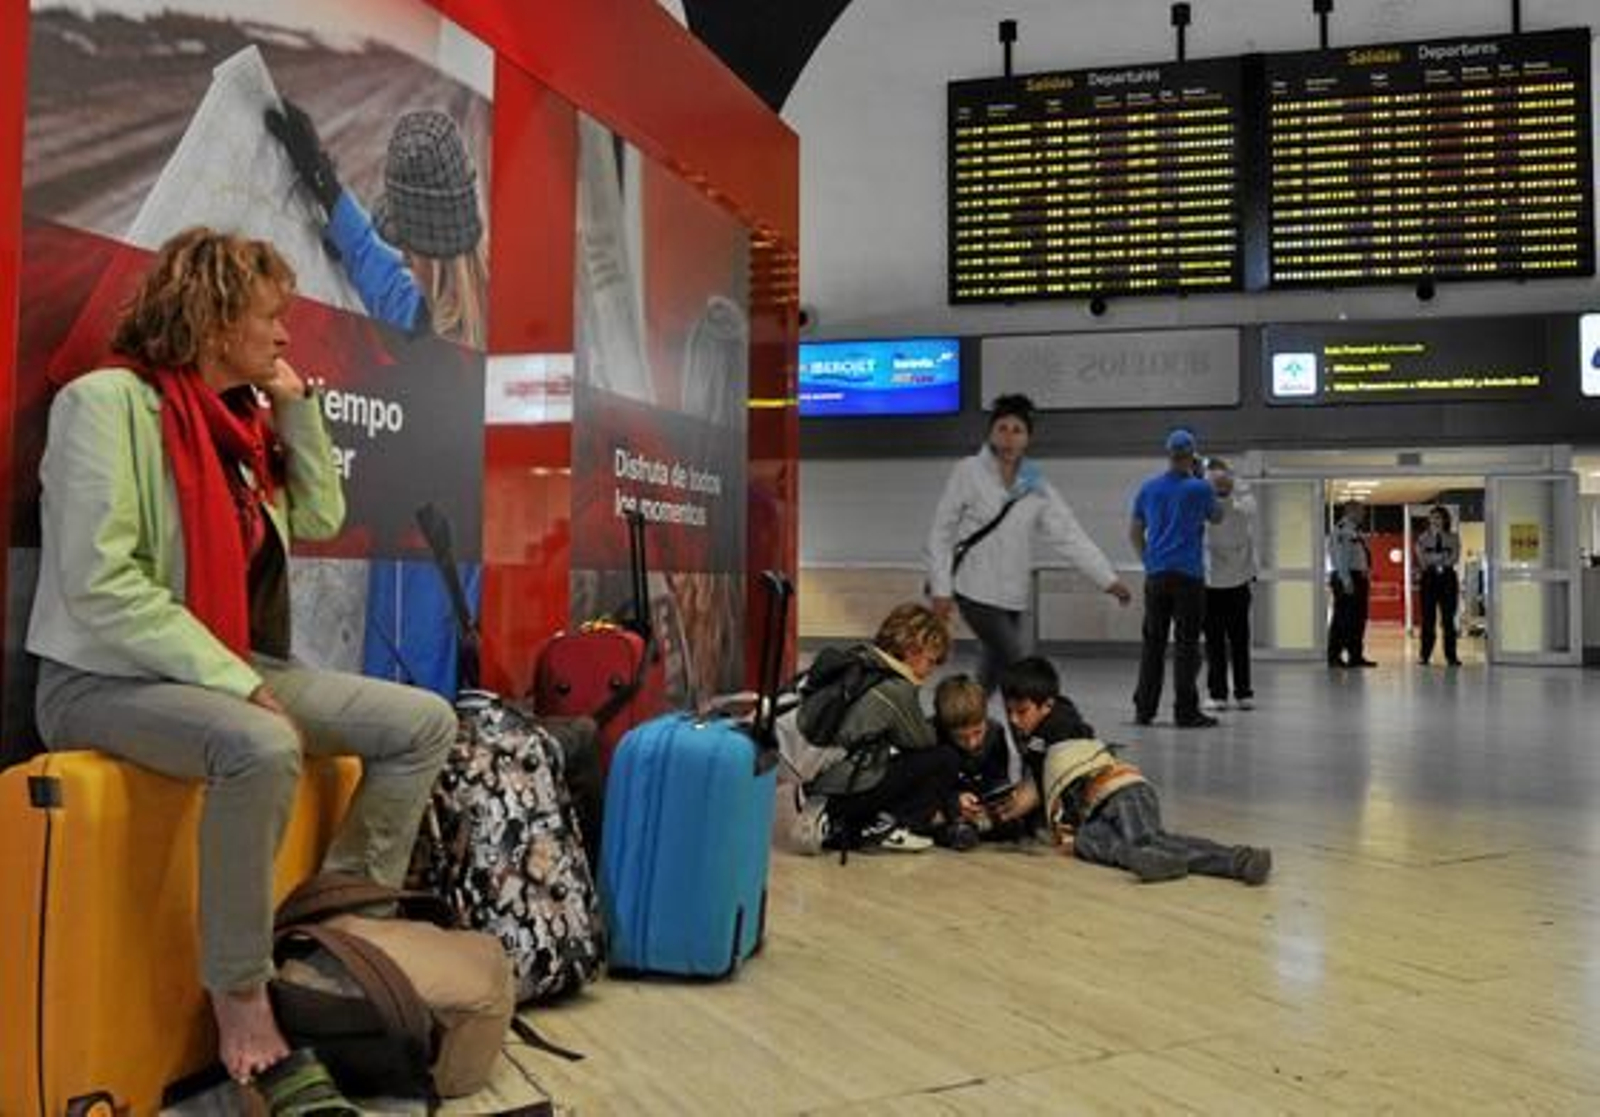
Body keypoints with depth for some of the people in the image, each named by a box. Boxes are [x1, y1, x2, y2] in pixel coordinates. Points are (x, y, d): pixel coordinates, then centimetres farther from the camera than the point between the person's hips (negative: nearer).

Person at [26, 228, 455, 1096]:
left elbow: (321, 519, 12)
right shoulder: (110, 400, -14)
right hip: (107, 679, -8)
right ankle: (240, 993, -19)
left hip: (231, 668, 8)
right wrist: (238, 685, -23)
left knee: (423, 722, -2)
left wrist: (296, 406, 2)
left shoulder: (244, 413, 9)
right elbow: (102, 587, -21)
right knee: (262, 748, -38)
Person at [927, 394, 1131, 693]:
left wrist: (1108, 580, -5)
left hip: (1013, 597, 5)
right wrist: (941, 588, -8)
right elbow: (941, 532, -3)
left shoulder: (1037, 488, 6)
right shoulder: (968, 473, -4)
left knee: (995, 671, 10)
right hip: (976, 591, -5)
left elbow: (1069, 535, 2)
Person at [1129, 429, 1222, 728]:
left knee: (1153, 643, 9)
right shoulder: (1199, 488, -4)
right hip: (1188, 576, -4)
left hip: (1156, 576, 4)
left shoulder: (1148, 488, 7)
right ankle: (1186, 711, 0)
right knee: (1187, 644, -1)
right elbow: (1216, 517, 15)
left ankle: (1144, 709, 10)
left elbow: (1134, 532, 12)